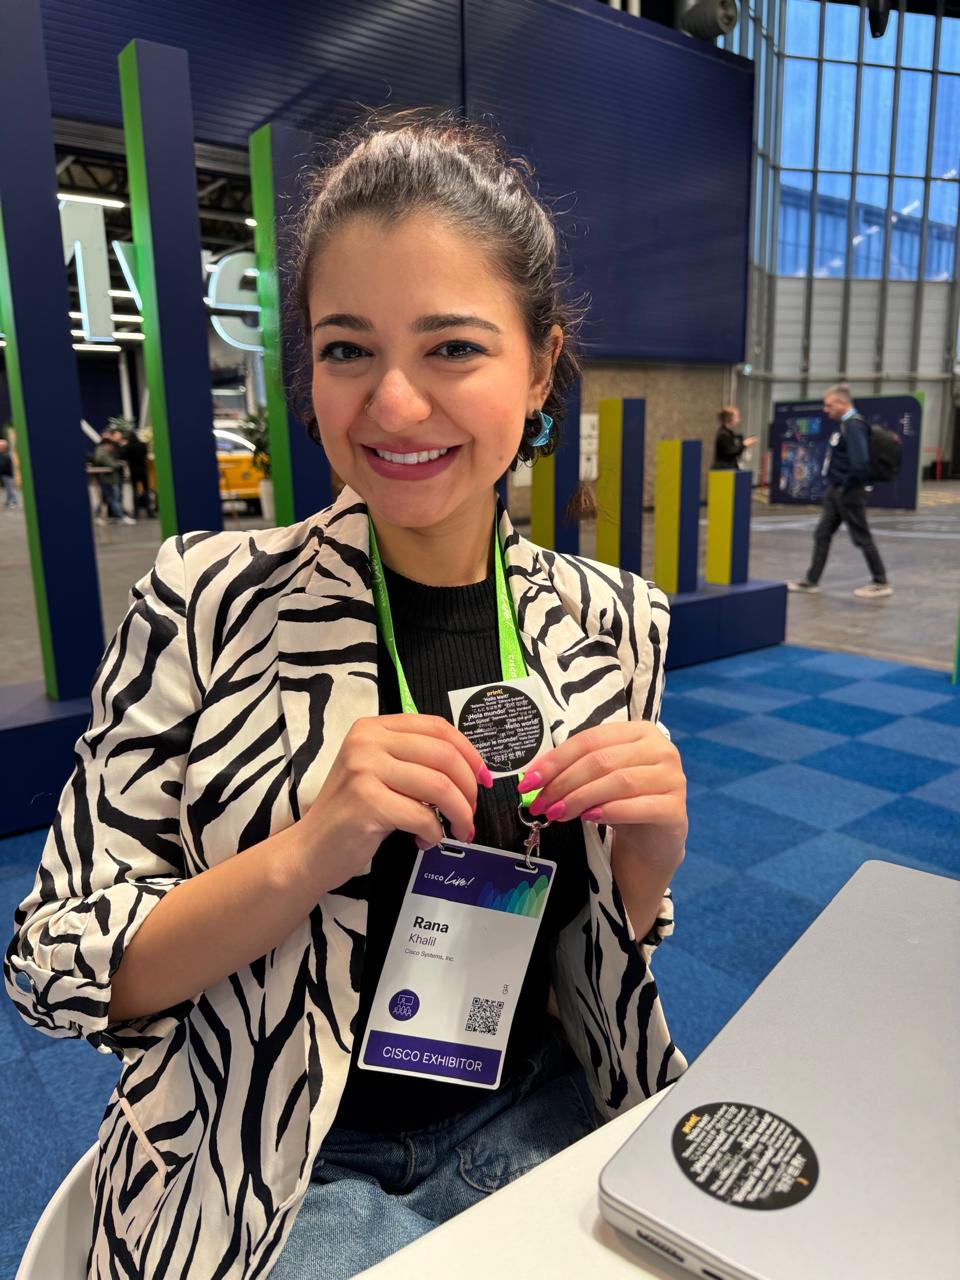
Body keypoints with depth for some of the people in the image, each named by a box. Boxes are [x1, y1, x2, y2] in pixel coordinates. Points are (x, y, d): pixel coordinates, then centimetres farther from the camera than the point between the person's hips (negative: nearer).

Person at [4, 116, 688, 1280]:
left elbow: (614, 954, 5)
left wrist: (649, 848, -16)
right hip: (274, 1169, -2)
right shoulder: (208, 601, -14)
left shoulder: (611, 621, -6)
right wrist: (307, 851, -27)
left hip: (532, 1123, 3)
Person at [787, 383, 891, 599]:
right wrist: (835, 486, 15)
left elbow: (860, 463, -30)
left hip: (848, 492, -9)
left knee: (862, 538, 1)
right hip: (835, 491, 9)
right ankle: (811, 581, 18)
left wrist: (847, 486, -17)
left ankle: (881, 583, 13)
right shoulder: (841, 423, 9)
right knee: (822, 535, 11)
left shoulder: (853, 425, -20)